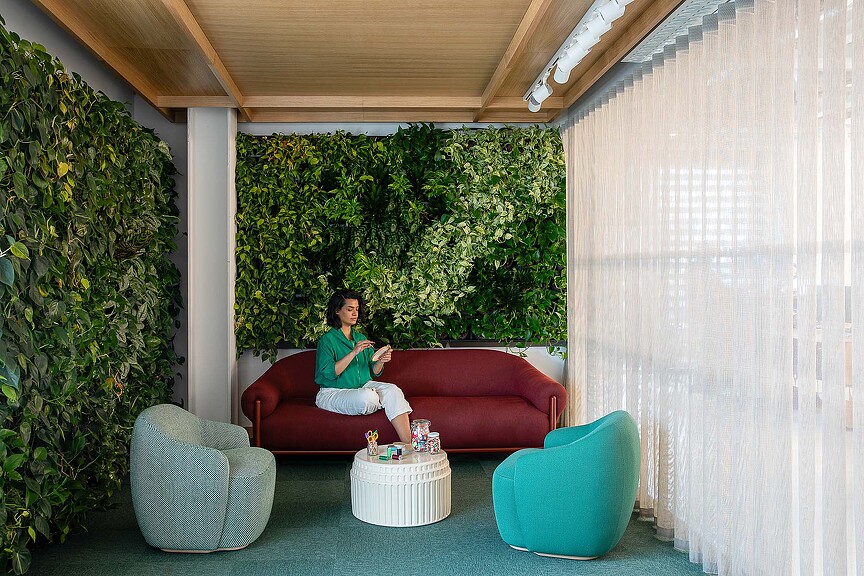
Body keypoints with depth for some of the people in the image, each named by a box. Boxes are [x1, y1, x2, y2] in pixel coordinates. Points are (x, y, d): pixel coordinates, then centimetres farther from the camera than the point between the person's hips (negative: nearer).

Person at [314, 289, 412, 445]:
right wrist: (354, 352, -26)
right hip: (333, 393, -6)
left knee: (392, 390, -23)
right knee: (367, 396, -35)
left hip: (363, 385, 6)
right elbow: (329, 373, -20)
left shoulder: (360, 338, 14)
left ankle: (408, 444, -31)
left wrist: (381, 361, -10)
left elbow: (373, 373, 12)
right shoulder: (327, 340, -6)